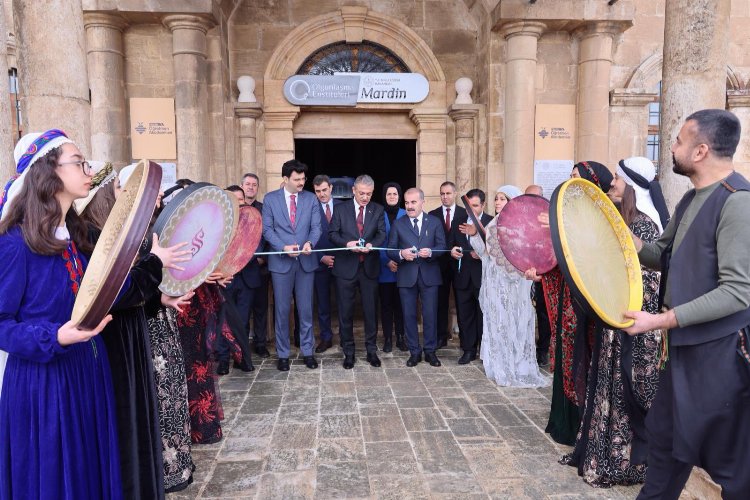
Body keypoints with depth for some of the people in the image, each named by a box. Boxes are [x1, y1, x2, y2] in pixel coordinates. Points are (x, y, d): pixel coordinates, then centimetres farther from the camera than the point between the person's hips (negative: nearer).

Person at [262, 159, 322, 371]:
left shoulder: (311, 198, 6)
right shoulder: (270, 199, 2)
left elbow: (316, 227, 1)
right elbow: (267, 229, -1)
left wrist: (310, 243, -20)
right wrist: (284, 247, -16)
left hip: (306, 260, 1)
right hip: (281, 261, -1)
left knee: (306, 308, 8)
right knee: (282, 309, 5)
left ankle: (308, 351, 20)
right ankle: (283, 354, 18)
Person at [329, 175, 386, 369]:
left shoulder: (378, 210, 7)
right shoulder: (340, 209, 4)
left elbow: (382, 234, -1)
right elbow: (332, 233, -1)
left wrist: (371, 244, -22)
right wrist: (347, 243, -20)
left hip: (370, 267, 1)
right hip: (346, 266, -1)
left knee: (371, 310, 7)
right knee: (346, 311, 5)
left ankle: (371, 350, 21)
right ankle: (348, 351, 18)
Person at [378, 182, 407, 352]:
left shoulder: (405, 215, 4)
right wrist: (387, 261, -12)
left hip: (402, 267, 1)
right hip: (384, 268, -1)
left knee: (400, 303, 5)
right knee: (386, 304, 5)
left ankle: (400, 338, 15)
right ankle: (387, 339, 13)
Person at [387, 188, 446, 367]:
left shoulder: (435, 222, 6)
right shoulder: (397, 224, 6)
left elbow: (442, 247, 2)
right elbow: (390, 250, 3)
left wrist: (431, 252, -19)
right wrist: (401, 254, -18)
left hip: (429, 275, 0)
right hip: (407, 276, 1)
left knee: (430, 315, 4)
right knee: (409, 315, 6)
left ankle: (430, 351, 18)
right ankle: (414, 352, 18)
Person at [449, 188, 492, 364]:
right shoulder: (458, 221, 10)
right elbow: (450, 243, 11)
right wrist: (452, 250, -11)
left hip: (483, 276, -4)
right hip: (462, 276, 4)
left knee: (484, 314, 4)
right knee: (464, 314, 9)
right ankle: (468, 350, 20)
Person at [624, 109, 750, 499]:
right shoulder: (692, 199, 10)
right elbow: (668, 257, 16)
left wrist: (660, 321, -26)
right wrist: (632, 242, -4)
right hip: (685, 344, 9)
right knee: (664, 434, 21)